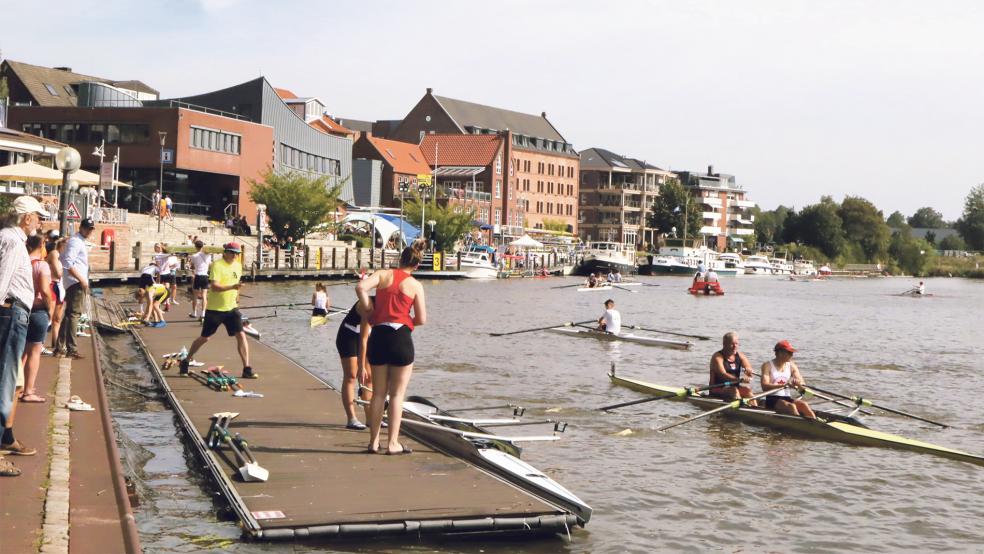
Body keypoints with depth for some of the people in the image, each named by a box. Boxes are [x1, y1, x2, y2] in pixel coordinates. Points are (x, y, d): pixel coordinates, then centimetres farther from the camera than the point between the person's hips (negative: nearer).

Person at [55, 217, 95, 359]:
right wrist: (82, 280, -22)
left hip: (77, 283, 11)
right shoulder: (75, 242, -11)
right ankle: (71, 349, -11)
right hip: (76, 283, -11)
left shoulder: (80, 242, 20)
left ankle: (60, 347, 15)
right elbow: (68, 264, -22)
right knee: (74, 314, -10)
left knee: (69, 315, 12)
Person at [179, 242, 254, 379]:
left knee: (241, 335, -8)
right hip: (215, 309, -5)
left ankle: (247, 370, -5)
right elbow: (214, 286, -28)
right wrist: (232, 287, -39)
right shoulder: (217, 265, -16)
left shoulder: (238, 265, 7)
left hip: (231, 308, 5)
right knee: (205, 338, 6)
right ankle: (186, 361, 28)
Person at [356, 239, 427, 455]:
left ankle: (374, 442, 15)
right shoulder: (415, 285, 1)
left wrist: (369, 311, 1)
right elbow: (422, 320, -1)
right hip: (401, 338, -3)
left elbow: (361, 287, -13)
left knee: (378, 393, 12)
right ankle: (393, 443, 4)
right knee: (397, 394, 5)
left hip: (378, 336, 3)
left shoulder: (383, 274, 5)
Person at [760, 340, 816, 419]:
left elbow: (803, 385, 5)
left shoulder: (791, 366, 13)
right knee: (791, 406, -32)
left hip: (787, 398, 4)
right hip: (772, 400, -4)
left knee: (803, 404, -26)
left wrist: (799, 383, -21)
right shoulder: (768, 366, -2)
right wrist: (784, 385, -28)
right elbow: (765, 386, -15)